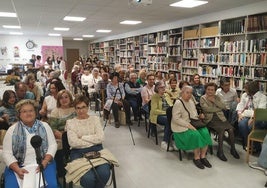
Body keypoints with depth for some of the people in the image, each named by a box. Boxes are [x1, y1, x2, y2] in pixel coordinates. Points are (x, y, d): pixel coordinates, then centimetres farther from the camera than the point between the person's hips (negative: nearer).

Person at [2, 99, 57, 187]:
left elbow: (52, 145, 3)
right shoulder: (12, 130, 4)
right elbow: (7, 153, 1)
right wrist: (17, 169, -13)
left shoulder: (44, 126, 6)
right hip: (18, 166, 1)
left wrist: (44, 163, -11)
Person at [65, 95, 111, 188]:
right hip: (78, 152, -2)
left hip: (96, 150, 2)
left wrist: (82, 137, -4)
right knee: (88, 178, -30)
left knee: (104, 173, -28)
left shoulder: (95, 118, 13)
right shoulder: (70, 122, 7)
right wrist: (93, 140, -5)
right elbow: (73, 142, -8)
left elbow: (100, 138, 0)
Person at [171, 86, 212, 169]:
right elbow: (176, 118, -19)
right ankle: (196, 157, -10)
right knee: (195, 134, -30)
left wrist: (199, 116, 5)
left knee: (205, 132, -19)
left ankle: (203, 156, -9)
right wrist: (188, 125, -25)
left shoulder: (191, 101, 15)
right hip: (181, 127, -7)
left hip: (193, 124, 7)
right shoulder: (178, 103, -11)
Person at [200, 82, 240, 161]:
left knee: (231, 129, -22)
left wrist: (214, 101, -6)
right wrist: (219, 108, -3)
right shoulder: (202, 98, 5)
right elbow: (206, 109, -12)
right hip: (210, 119, -4)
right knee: (221, 129, -30)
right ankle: (220, 151, -17)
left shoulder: (217, 97, 17)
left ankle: (233, 149, -3)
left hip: (220, 117, 4)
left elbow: (224, 107, 3)